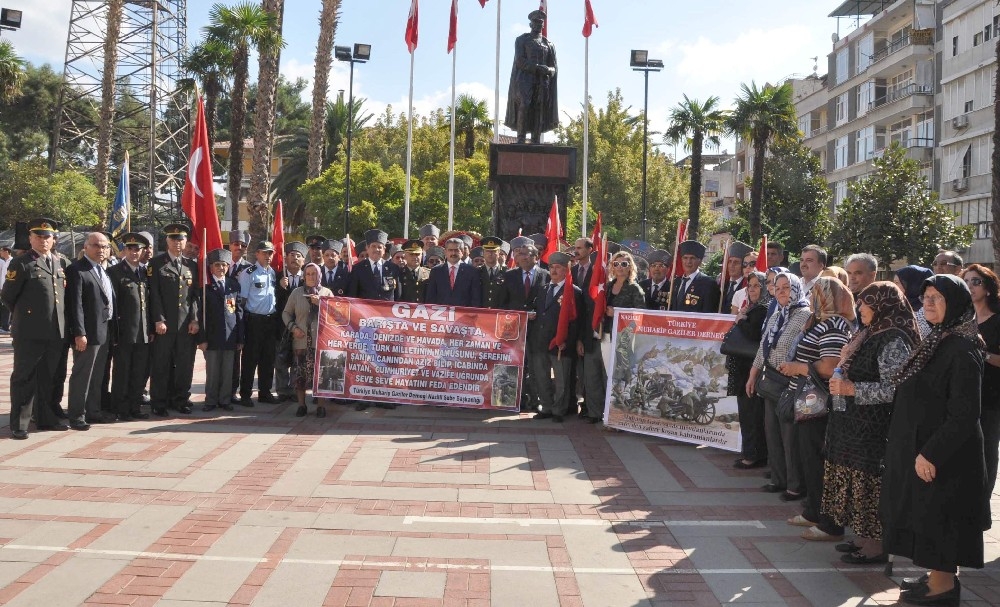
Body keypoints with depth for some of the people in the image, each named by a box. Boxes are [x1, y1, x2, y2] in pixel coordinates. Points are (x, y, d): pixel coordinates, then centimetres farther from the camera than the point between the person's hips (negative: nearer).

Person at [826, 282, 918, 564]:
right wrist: (842, 385, 9)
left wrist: (851, 389, -22)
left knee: (870, 481, -2)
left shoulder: (894, 341, -16)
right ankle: (865, 538, 24)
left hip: (873, 427, -9)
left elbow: (892, 389, -23)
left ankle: (877, 546, 9)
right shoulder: (871, 334, 14)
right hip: (855, 424, 9)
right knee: (857, 479, 13)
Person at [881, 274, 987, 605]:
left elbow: (964, 413, -22)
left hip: (942, 453, -9)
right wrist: (919, 449, 15)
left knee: (937, 517, 2)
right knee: (924, 514, 17)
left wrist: (932, 453, -22)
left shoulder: (962, 349, -20)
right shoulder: (935, 342, 9)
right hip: (919, 445, 9)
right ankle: (939, 575, 30)